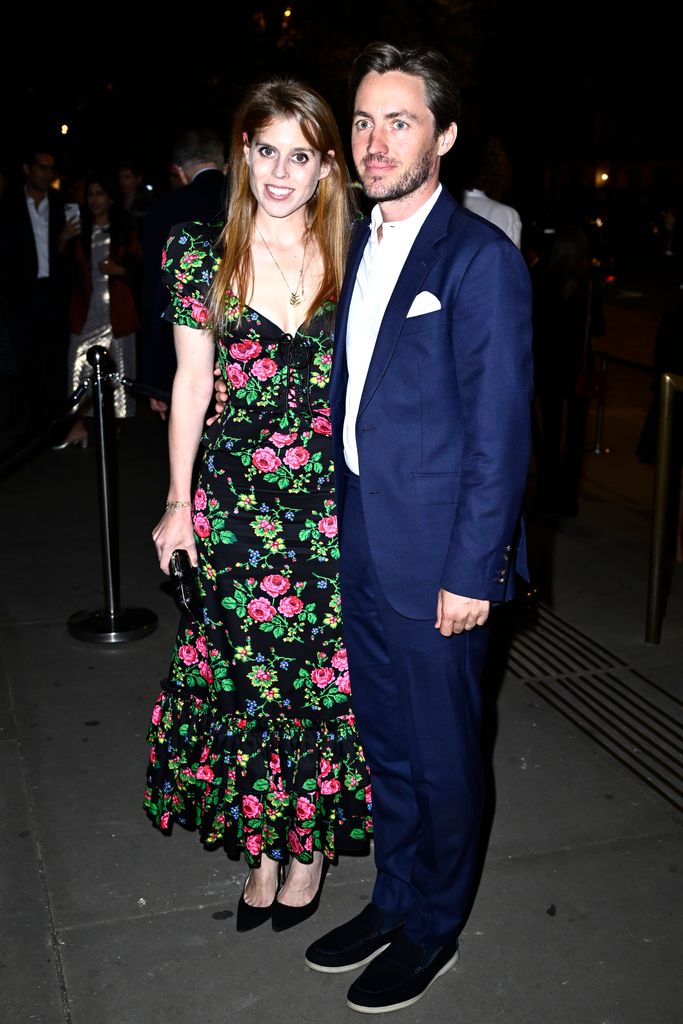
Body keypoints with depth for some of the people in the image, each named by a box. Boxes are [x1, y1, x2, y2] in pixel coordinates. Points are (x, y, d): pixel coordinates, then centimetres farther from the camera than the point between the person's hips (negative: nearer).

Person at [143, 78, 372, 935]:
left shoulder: (351, 262, 1)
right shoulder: (203, 257, 0)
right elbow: (190, 386, 4)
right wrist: (178, 504, 5)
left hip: (333, 510, 0)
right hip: (235, 509, 0)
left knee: (323, 677, 8)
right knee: (244, 675, 8)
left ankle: (310, 845, 30)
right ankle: (260, 849, 30)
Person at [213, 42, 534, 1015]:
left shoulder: (481, 257, -14)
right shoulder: (362, 247, 10)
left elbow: (500, 430, -15)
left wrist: (471, 570, -16)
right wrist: (345, 527, 10)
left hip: (438, 562, -7)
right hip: (363, 549, 7)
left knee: (441, 754, 11)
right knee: (384, 742, 20)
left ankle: (433, 929, 32)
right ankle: (394, 899, 40)